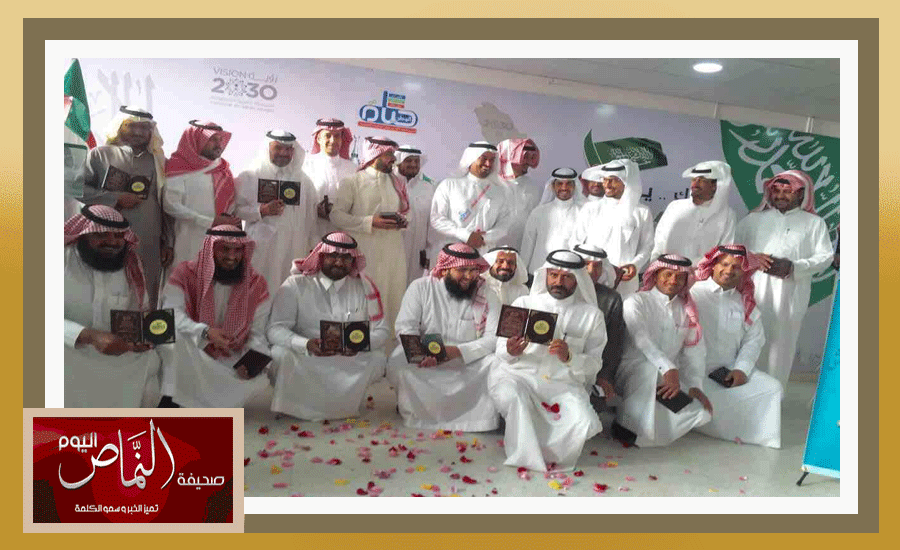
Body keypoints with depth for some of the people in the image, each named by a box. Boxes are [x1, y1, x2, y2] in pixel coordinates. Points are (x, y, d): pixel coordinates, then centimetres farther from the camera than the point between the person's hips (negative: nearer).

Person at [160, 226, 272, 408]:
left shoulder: (256, 285, -6)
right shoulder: (186, 273, -10)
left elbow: (258, 333, -9)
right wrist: (205, 332, -41)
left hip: (230, 361, 2)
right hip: (189, 358, -1)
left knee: (259, 381, -25)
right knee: (178, 335, -32)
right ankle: (170, 400, -22)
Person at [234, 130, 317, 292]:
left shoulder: (303, 180, 12)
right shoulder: (249, 176, 5)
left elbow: (310, 217, 12)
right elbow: (235, 210, 1)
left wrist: (311, 252, 11)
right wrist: (262, 211, -14)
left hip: (293, 249, 2)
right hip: (260, 249, -2)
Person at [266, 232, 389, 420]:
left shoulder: (364, 287, 7)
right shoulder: (295, 285, 0)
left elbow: (381, 330, 4)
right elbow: (275, 329, -7)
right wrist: (306, 345, -28)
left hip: (351, 362, 2)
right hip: (304, 362, -1)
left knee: (377, 359, -26)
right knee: (281, 354, -30)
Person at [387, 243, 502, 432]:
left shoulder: (486, 295, -3)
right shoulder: (421, 287, -2)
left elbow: (494, 338, -11)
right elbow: (405, 327, -7)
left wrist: (458, 351, -26)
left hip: (469, 362, 1)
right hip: (424, 360, 0)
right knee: (398, 363, -29)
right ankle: (415, 414, -4)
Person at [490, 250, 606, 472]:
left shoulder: (591, 315, 6)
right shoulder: (524, 303, 6)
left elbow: (594, 364, 2)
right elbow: (501, 352, 3)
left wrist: (569, 357, -20)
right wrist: (510, 352, -23)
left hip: (564, 383, 1)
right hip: (517, 375, 0)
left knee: (584, 423, -27)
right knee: (513, 397, -34)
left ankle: (535, 453, 1)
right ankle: (531, 460, -7)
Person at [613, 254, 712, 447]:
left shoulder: (687, 309, 15)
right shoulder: (637, 301, -1)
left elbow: (694, 350, 8)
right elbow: (642, 340, -18)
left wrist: (694, 385, -8)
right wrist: (668, 369, -32)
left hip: (671, 378, 5)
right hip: (633, 371, -5)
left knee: (702, 413, -18)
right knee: (652, 369, -38)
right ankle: (627, 425, -22)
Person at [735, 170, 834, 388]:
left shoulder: (814, 223, 11)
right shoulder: (755, 218, 14)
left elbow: (825, 256, 3)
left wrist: (793, 267, -13)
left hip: (790, 294, 0)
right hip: (754, 290, 1)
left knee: (781, 343, 3)